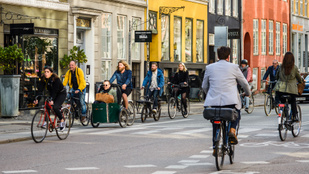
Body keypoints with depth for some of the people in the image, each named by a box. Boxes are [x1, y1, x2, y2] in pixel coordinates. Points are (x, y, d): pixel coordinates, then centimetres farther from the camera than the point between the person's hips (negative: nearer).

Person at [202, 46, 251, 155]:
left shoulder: (209, 68, 10)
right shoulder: (234, 67, 4)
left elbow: (204, 86, 18)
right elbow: (244, 83, 13)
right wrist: (248, 93, 34)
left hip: (214, 101, 2)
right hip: (230, 100, -2)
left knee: (216, 124, 19)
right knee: (236, 115, 27)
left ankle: (215, 148, 16)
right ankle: (232, 130, 0)